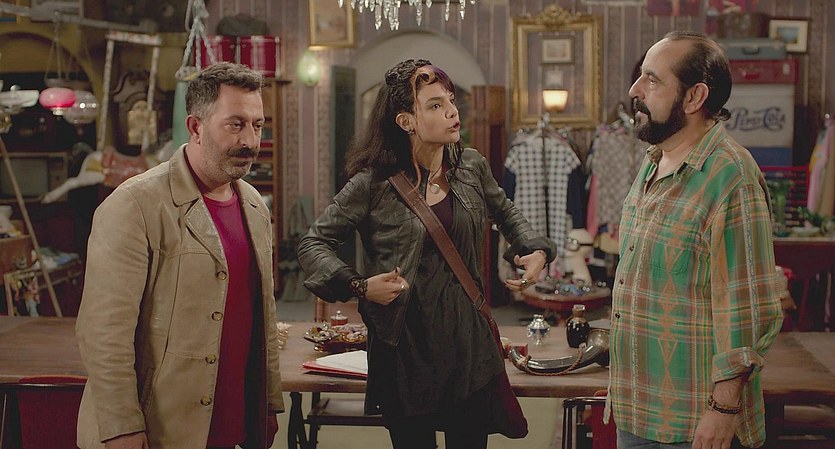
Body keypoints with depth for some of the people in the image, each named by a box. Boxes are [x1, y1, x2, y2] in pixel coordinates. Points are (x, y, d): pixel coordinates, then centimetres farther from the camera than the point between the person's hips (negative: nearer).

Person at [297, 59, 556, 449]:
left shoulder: (471, 168, 3)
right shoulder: (373, 183, -9)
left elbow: (506, 214, 22)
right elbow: (313, 244, -4)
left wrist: (536, 250, 4)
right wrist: (359, 286, -19)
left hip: (468, 342, 4)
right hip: (406, 345, -3)